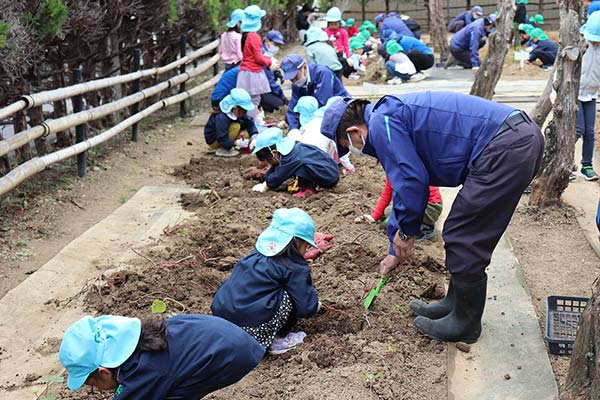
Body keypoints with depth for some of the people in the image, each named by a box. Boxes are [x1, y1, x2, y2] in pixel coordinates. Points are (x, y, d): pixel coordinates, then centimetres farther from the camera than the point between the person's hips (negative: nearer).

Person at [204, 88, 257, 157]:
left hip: (225, 138, 8)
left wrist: (254, 135, -25)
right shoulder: (221, 118, -33)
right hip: (213, 141, -8)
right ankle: (222, 150, -16)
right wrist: (237, 143, -45)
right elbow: (222, 139, -34)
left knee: (247, 135, -8)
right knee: (235, 126, -27)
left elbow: (249, 122, -8)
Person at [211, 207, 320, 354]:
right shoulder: (295, 268, -6)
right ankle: (270, 342, 5)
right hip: (251, 328, -8)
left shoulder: (257, 254, 16)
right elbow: (307, 308, -7)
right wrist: (314, 301, 20)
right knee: (289, 297, 4)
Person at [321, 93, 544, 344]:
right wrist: (397, 251, 39)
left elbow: (412, 181, -13)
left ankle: (465, 323, 15)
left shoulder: (381, 124, -8)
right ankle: (455, 304, 33)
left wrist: (405, 232, 4)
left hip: (505, 148, -10)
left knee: (463, 239, 0)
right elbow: (403, 185, 33)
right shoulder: (396, 116, 24)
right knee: (465, 236, 20)